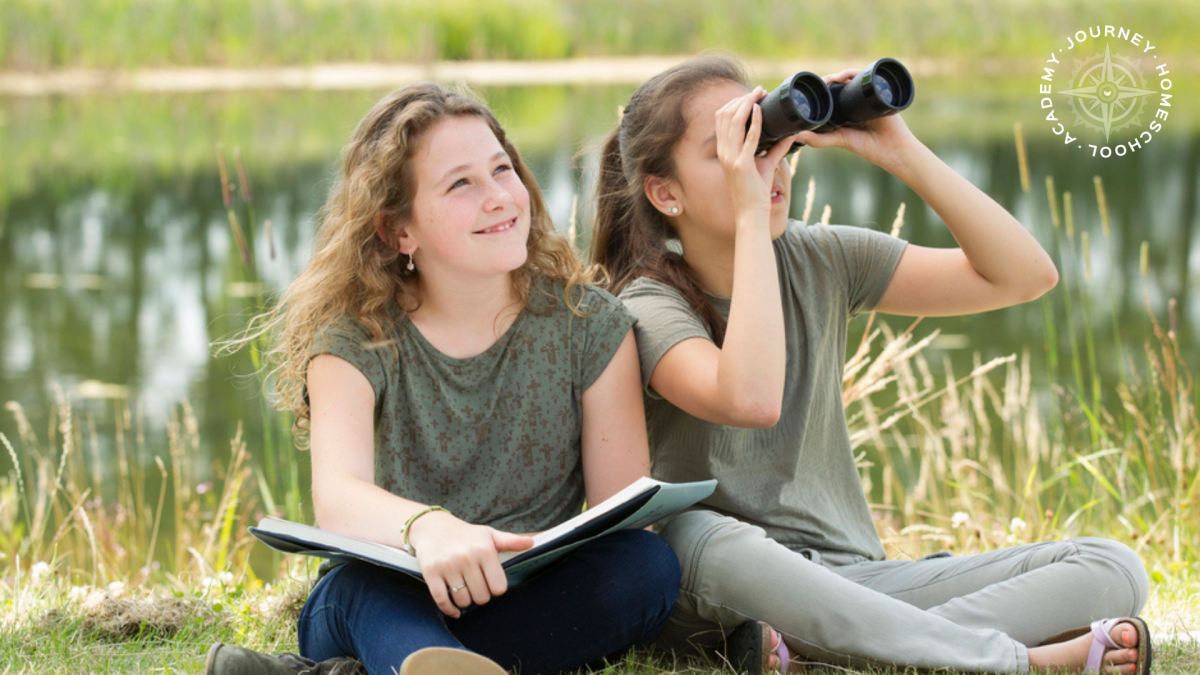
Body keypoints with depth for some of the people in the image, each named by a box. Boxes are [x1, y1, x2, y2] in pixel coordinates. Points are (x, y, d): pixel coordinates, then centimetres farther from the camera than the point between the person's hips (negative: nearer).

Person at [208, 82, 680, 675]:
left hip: (537, 606, 1)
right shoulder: (355, 338, -5)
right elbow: (336, 493, -24)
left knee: (650, 564, -28)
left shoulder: (588, 326, 1)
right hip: (388, 604, -1)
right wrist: (426, 527, -48)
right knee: (366, 583, -34)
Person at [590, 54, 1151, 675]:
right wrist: (750, 216, -25)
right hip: (713, 597, -5)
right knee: (707, 539, -42)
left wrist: (902, 153, -8)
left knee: (1113, 567, -12)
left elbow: (1025, 275, 0)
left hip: (848, 576, 5)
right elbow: (751, 399, -32)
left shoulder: (820, 262, 6)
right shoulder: (650, 307, -9)